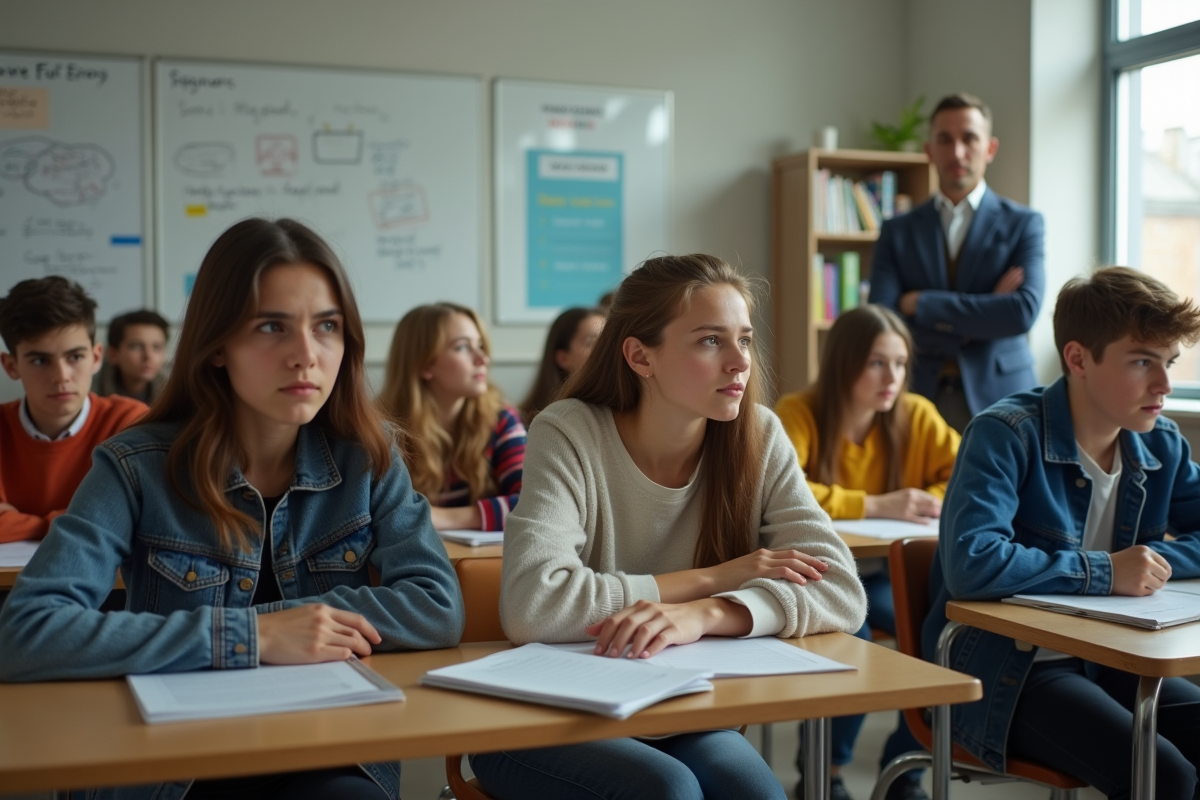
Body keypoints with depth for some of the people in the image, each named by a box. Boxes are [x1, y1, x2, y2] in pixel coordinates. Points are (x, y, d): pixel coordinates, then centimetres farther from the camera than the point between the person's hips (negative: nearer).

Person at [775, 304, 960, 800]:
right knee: (851, 636, -32)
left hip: (885, 573, 4)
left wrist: (928, 503, -23)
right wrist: (876, 506, -31)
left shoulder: (916, 415, -2)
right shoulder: (797, 414, -14)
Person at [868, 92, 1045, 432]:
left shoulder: (1023, 224, 5)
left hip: (998, 399, -1)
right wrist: (983, 313, -8)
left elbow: (1023, 312, -11)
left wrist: (920, 303, -10)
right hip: (920, 395, 1)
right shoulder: (897, 232, 8)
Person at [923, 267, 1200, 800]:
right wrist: (1105, 572, -22)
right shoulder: (1006, 435, -16)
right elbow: (970, 564, -30)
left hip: (1104, 663, 7)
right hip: (1000, 670, -7)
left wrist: (1152, 560, -10)